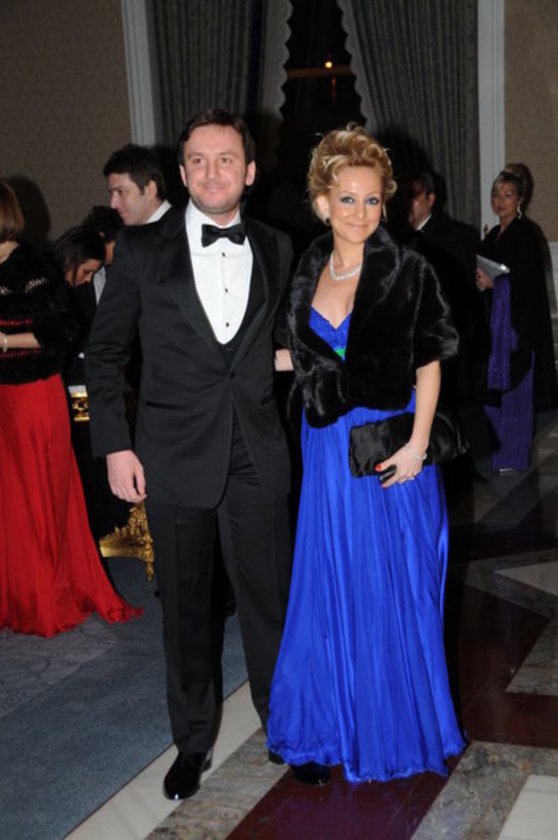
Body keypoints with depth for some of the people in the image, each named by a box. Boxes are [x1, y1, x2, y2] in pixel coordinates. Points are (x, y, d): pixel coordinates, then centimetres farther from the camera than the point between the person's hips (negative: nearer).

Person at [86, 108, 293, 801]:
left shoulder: (276, 249, 5)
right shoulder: (141, 248, -2)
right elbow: (104, 351, 1)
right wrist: (114, 444, -4)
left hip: (257, 456, 1)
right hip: (174, 457, -1)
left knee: (268, 598, 10)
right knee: (184, 606, 12)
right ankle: (192, 740, 31)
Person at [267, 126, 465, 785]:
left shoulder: (407, 270, -6)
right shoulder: (309, 271, 5)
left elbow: (428, 363, -5)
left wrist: (417, 444, -12)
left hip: (391, 449, -3)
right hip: (328, 447, 4)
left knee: (393, 591, 7)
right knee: (326, 589, 10)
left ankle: (395, 727, 28)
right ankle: (322, 731, 26)